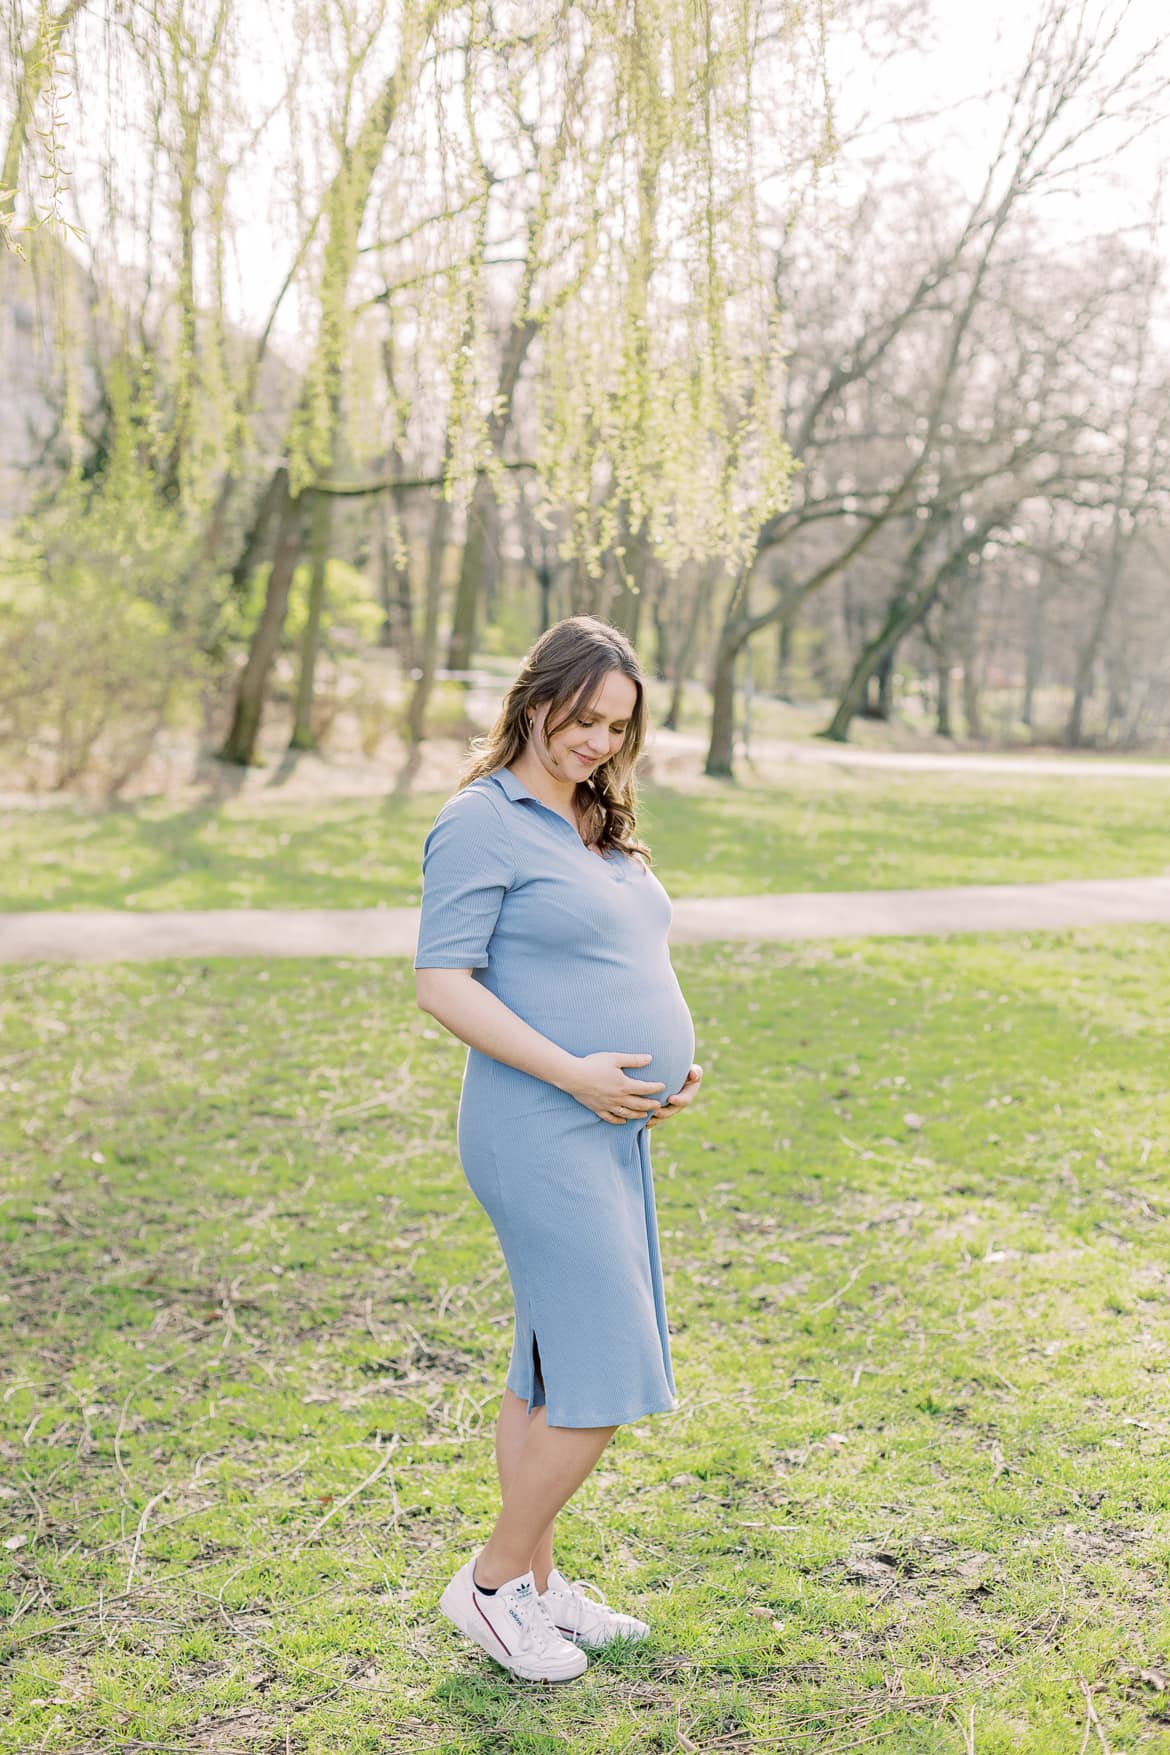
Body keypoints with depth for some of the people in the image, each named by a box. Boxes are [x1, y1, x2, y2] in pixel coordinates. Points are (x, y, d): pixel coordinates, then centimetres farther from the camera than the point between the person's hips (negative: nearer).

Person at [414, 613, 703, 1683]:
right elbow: (442, 984, -16)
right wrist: (572, 1073, -20)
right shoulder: (483, 822, -11)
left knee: (555, 1370, 16)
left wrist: (680, 1060, 7)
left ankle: (535, 1581, 29)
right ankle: (492, 1583, 12)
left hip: (612, 1128, 9)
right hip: (540, 1132, -9)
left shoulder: (599, 827, 16)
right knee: (606, 1375, -6)